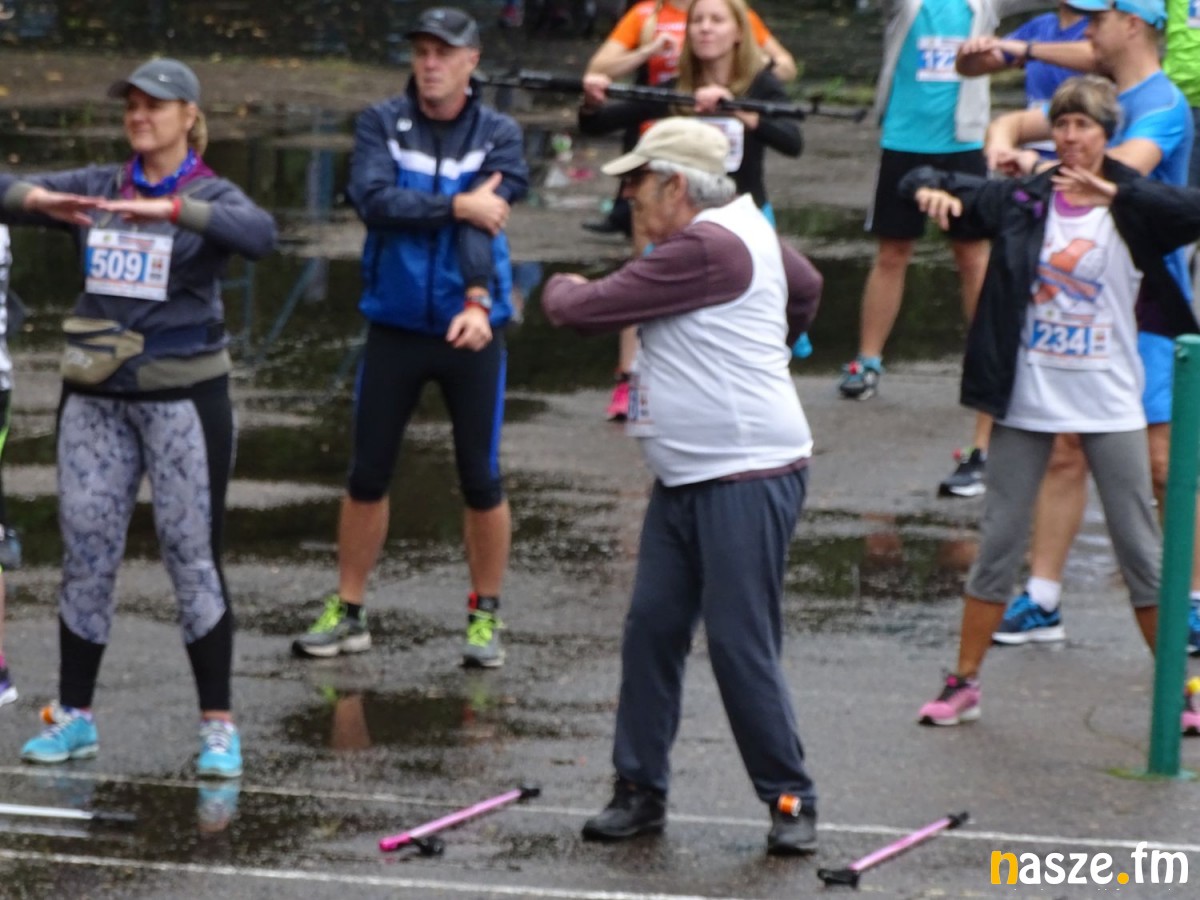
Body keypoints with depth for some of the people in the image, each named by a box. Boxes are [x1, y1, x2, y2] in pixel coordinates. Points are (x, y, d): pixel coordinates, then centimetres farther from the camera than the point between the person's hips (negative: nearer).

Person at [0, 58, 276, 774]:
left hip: (183, 397, -4)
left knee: (194, 560, -2)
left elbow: (259, 234, -26)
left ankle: (219, 727, 4)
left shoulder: (210, 196, -4)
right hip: (97, 396, 4)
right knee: (86, 558, 5)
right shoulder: (96, 188, 8)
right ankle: (75, 717, 15)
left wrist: (170, 209, -36)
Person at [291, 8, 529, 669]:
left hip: (470, 328, -1)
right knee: (367, 474, 6)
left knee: (481, 478, 3)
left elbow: (484, 221, -18)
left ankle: (485, 615, 17)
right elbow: (373, 201, -17)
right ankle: (347, 613, 17)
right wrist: (457, 204, -21)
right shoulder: (382, 124, -1)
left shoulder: (498, 135, -4)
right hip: (394, 327, 1)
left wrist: (477, 303, -32)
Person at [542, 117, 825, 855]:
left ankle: (791, 800, 6)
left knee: (741, 646, -6)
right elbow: (806, 286, 31)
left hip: (747, 480, -10)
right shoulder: (741, 228, 12)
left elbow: (589, 310, -15)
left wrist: (562, 289, 7)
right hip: (686, 481, 10)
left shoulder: (708, 248, -19)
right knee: (652, 629, 7)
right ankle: (642, 792, 13)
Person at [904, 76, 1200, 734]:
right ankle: (963, 684, 15)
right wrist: (930, 189, -21)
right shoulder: (1023, 202, 0)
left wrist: (1116, 194, -31)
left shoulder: (1132, 211, -6)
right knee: (999, 543, 7)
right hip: (1028, 400, 2)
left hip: (1109, 407, -2)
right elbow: (927, 184, 3)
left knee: (1141, 550, 5)